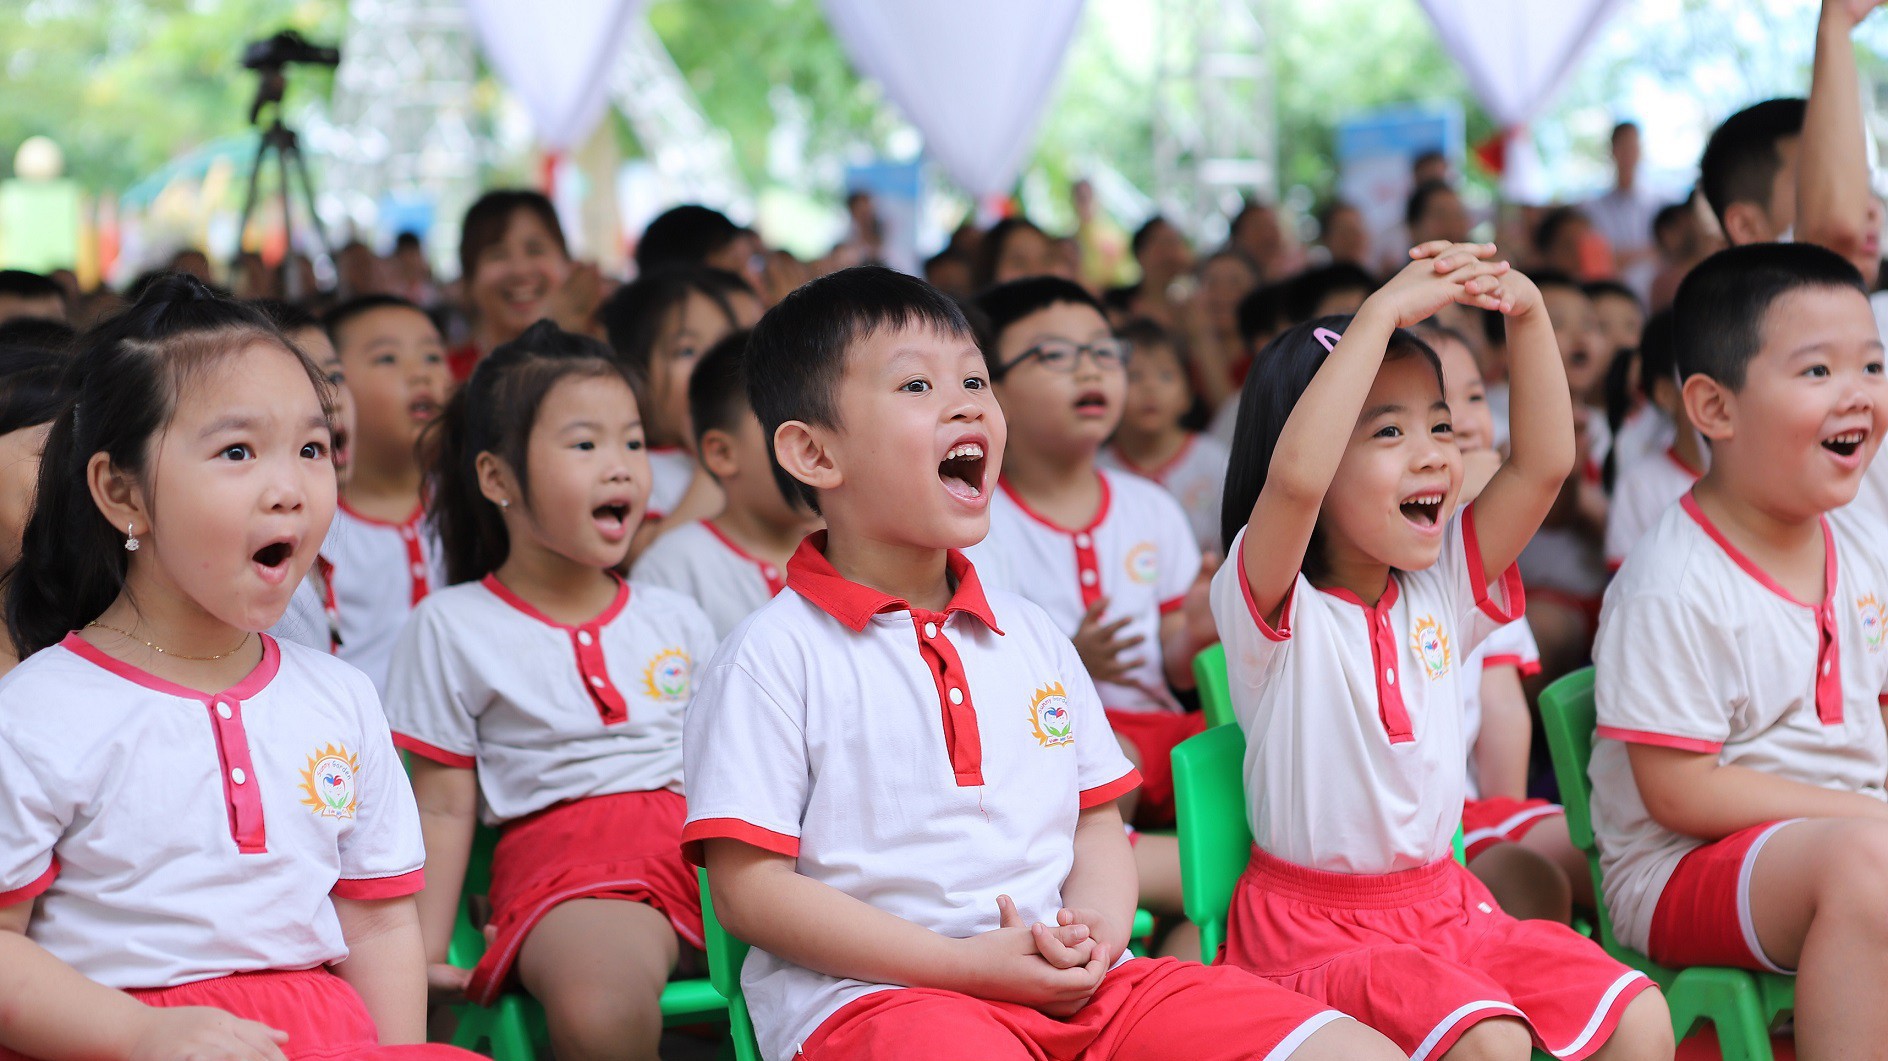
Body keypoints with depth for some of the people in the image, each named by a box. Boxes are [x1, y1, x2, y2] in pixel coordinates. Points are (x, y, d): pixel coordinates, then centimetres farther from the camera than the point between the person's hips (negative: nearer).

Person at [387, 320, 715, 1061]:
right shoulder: (452, 630, 9)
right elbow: (443, 809, 7)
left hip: (702, 851, 4)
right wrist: (424, 956, 0)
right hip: (567, 862, -4)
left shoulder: (677, 621, 21)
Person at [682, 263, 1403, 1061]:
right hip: (869, 995, -6)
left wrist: (1096, 933, -2)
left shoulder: (1032, 638, 19)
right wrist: (969, 963, -13)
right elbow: (746, 886, -7)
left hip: (1072, 986, 6)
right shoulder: (775, 657, -1)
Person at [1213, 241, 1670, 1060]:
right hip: (1316, 924, -6)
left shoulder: (1443, 589, 7)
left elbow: (1543, 464, -1)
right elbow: (1292, 477, -32)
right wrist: (1385, 312, -30)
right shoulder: (1270, 606, -12)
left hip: (1441, 900, 6)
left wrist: (1527, 311, -13)